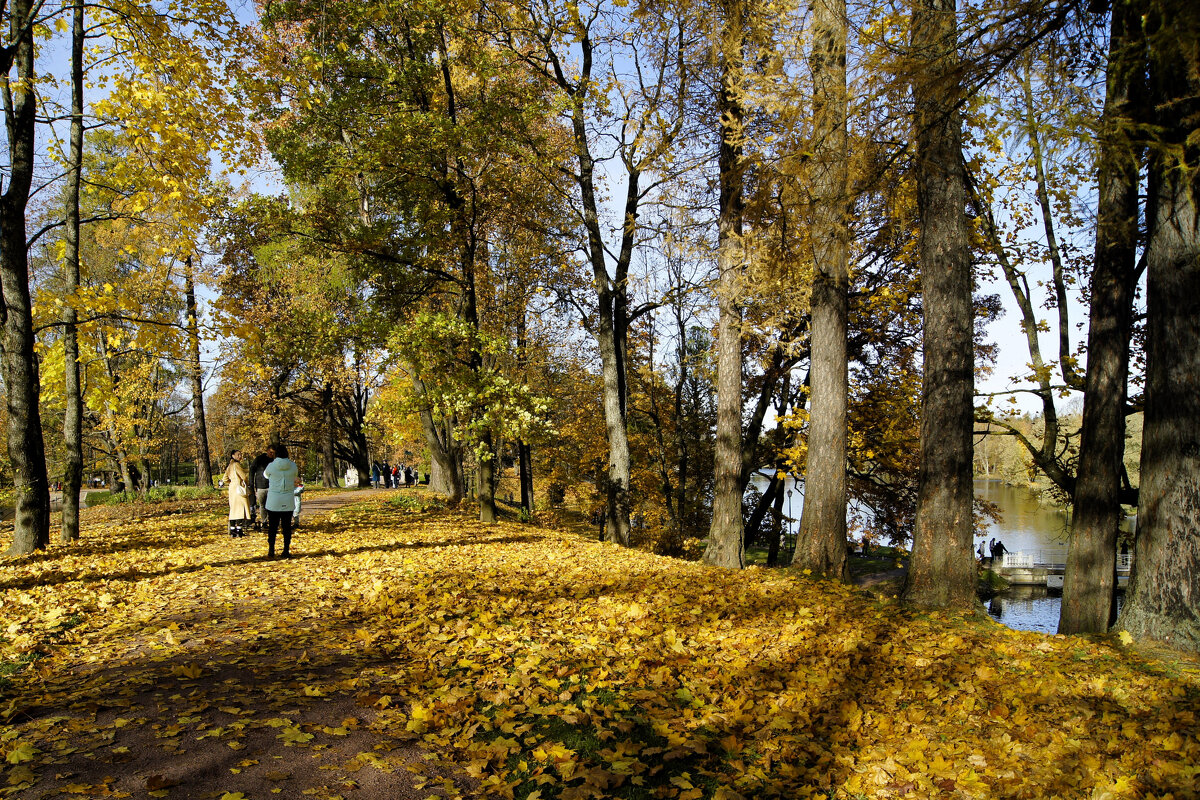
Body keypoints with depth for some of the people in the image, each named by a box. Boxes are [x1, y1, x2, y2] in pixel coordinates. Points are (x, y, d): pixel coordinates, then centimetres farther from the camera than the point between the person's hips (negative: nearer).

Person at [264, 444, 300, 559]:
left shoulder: (271, 466, -8)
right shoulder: (293, 466, -4)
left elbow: (266, 475, 14)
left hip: (273, 501, -1)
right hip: (288, 501, 1)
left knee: (272, 526, 7)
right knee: (287, 526, 8)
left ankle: (271, 550, 7)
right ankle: (286, 551, 9)